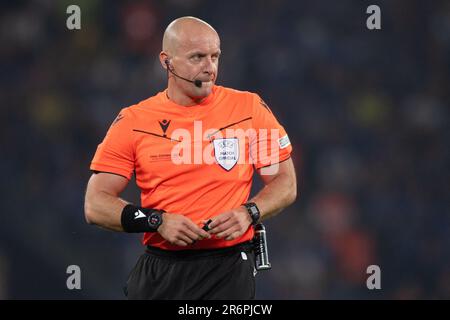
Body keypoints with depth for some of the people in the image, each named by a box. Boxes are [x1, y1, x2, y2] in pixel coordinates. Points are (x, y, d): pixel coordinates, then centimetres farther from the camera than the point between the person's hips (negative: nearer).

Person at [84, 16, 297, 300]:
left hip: (229, 269, -1)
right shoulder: (133, 122, 2)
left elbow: (285, 183, 8)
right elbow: (96, 205, 0)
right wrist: (157, 221, -14)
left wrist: (248, 213, -11)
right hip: (159, 273, 1)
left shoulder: (250, 108, 2)